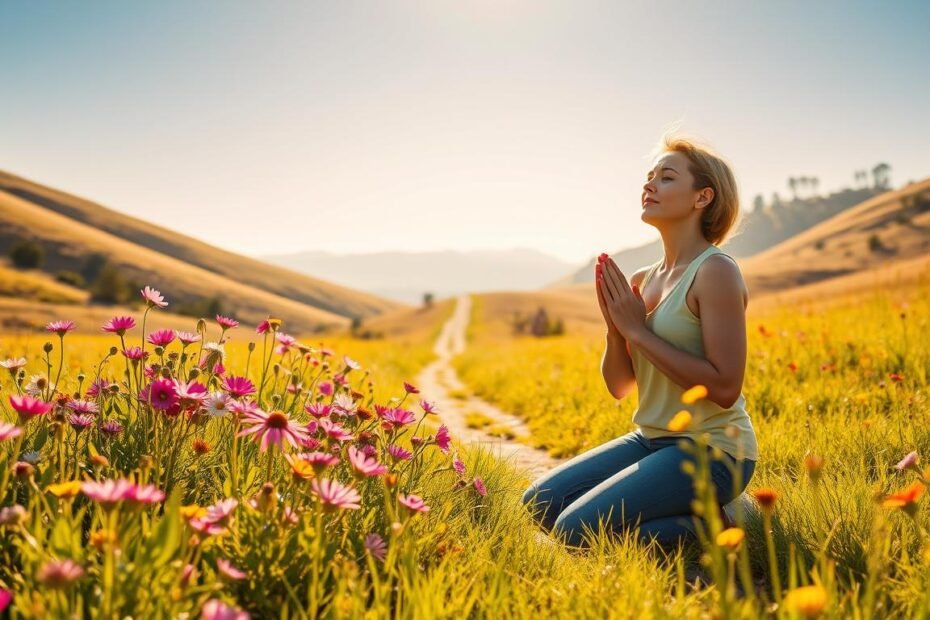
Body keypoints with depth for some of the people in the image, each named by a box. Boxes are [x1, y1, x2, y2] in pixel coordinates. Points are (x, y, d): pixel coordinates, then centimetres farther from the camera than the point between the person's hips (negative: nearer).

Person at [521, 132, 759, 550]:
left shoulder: (715, 272, -15)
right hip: (651, 440, 8)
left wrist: (638, 330, -18)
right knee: (540, 502, 3)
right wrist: (615, 328, -9)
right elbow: (619, 386, 10)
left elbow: (725, 387, -22)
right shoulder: (642, 280, 7)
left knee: (577, 528, -17)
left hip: (711, 450, -8)